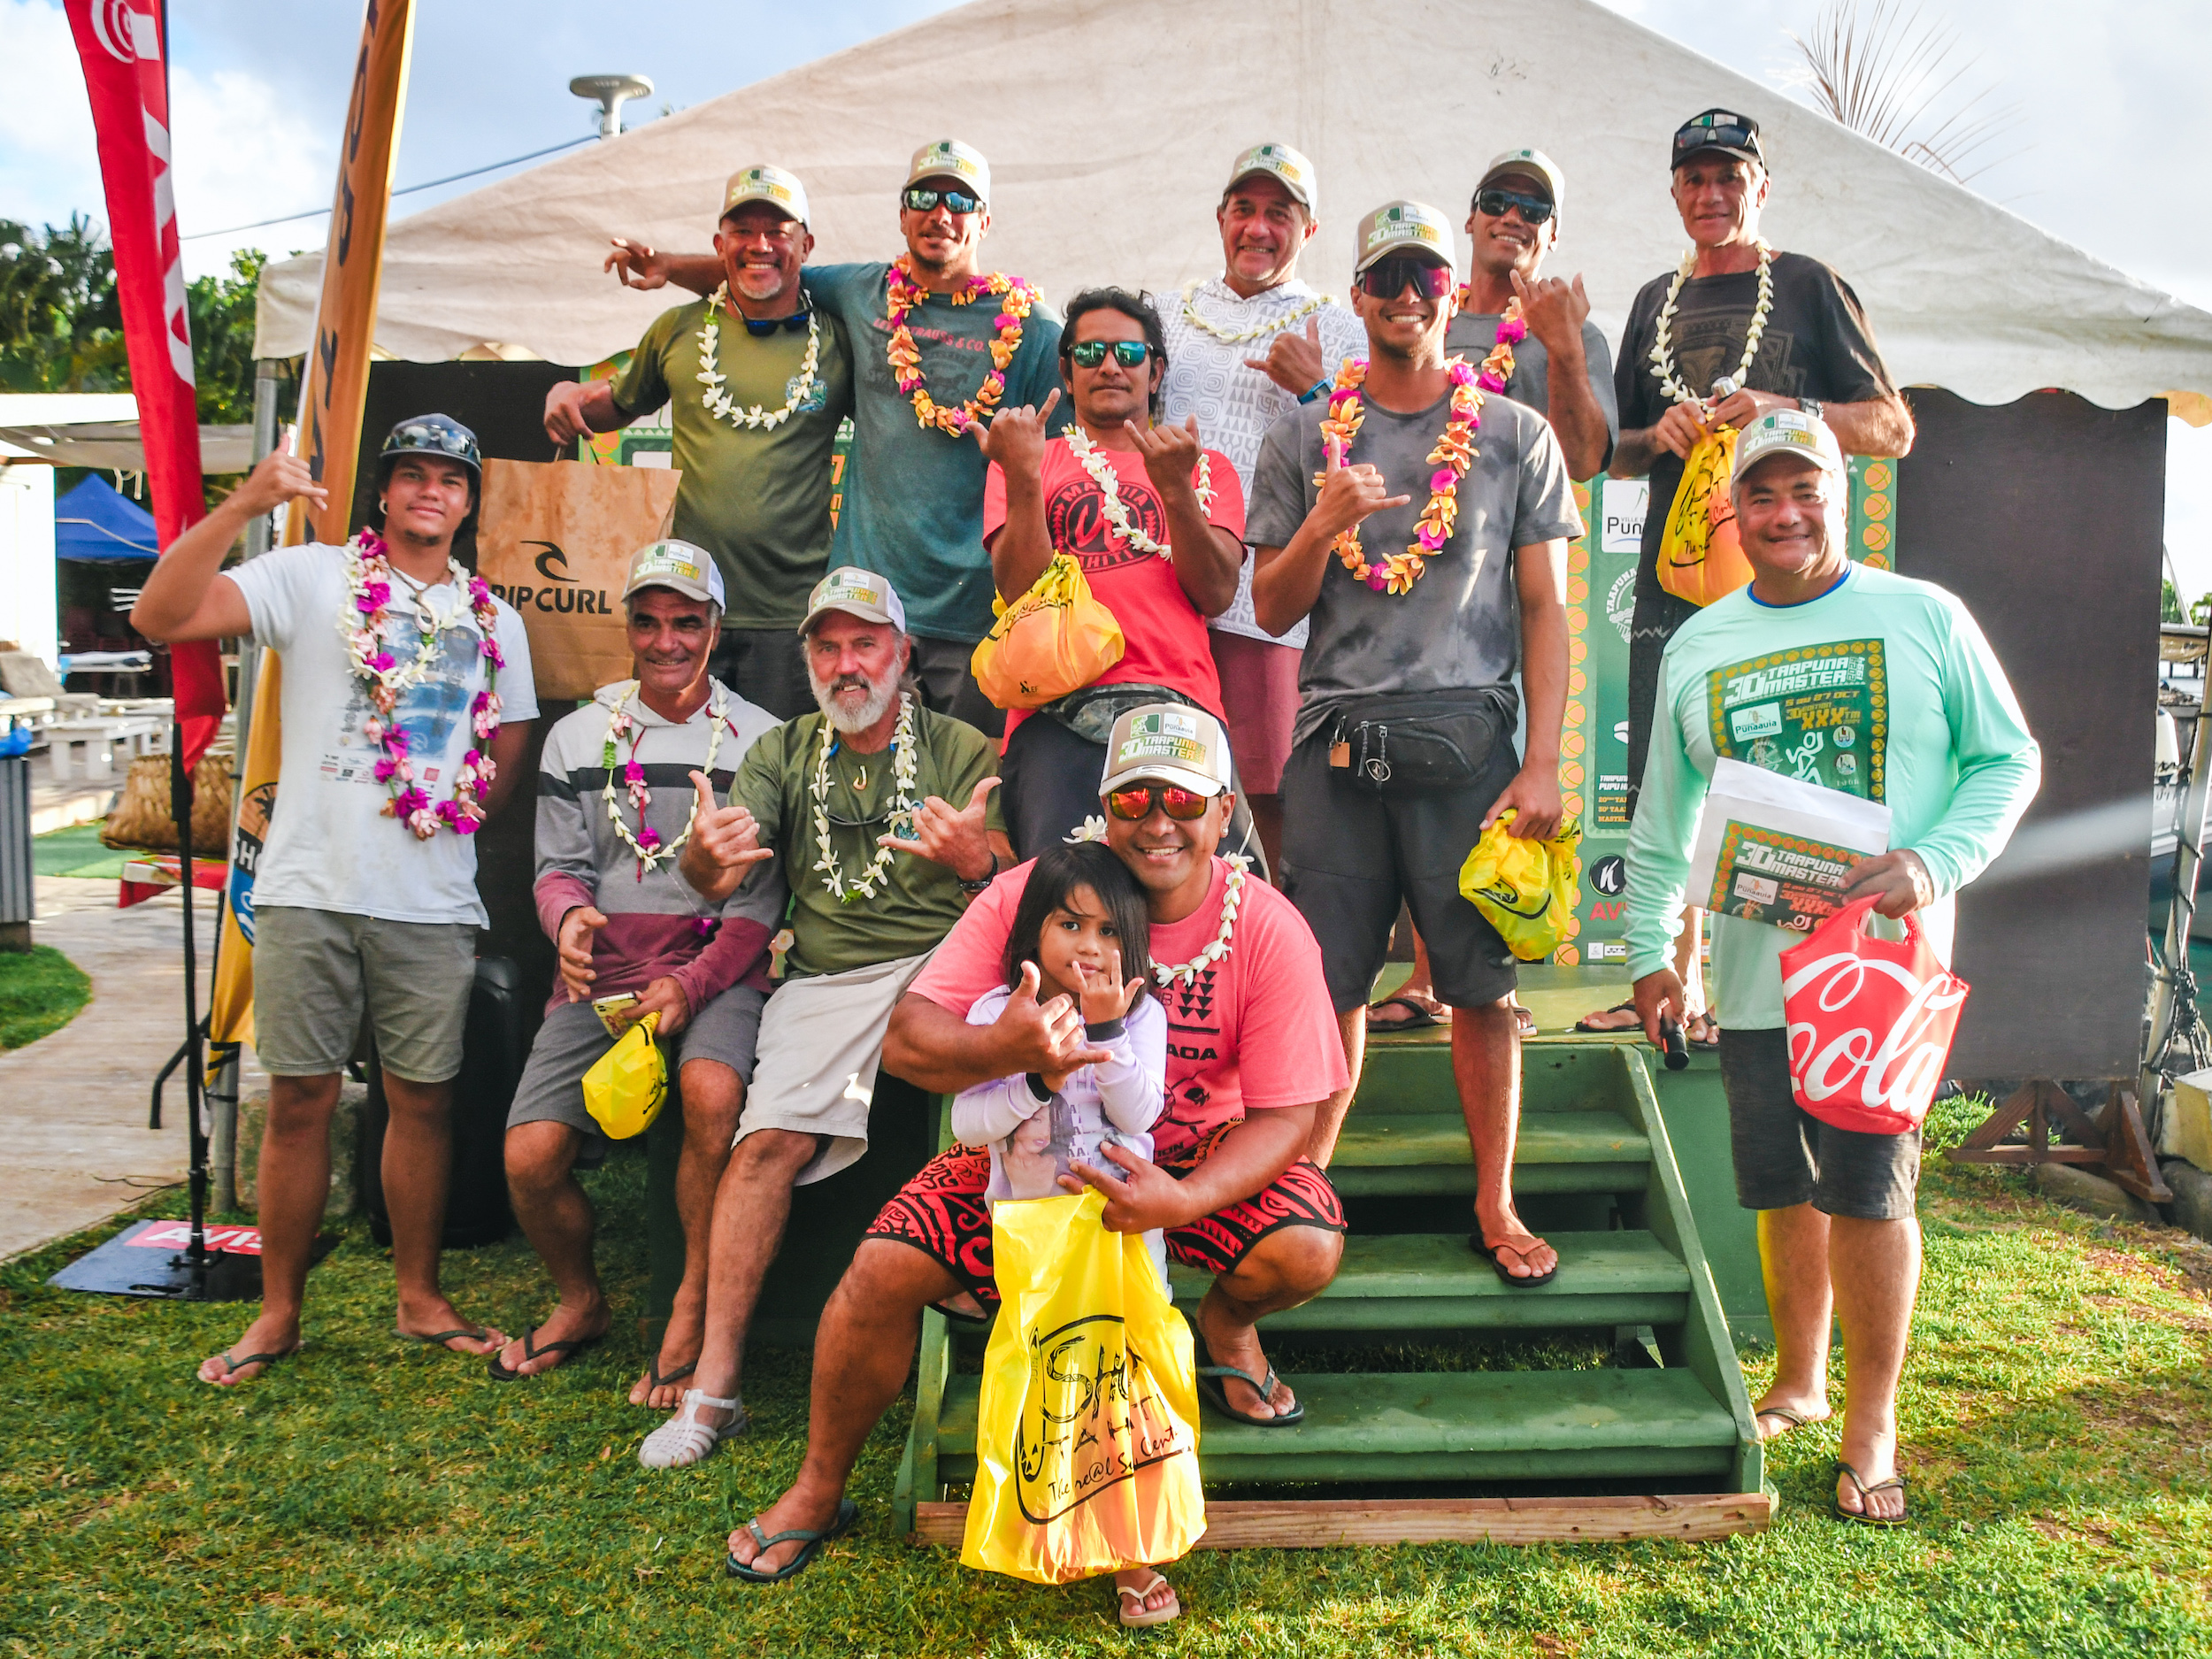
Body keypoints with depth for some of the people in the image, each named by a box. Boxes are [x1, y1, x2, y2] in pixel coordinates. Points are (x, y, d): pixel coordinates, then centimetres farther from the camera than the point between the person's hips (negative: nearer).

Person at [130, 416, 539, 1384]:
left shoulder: (495, 621, 15)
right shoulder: (311, 578, 4)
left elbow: (509, 757, 18)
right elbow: (160, 617, -8)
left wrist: (444, 814, 4)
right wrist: (244, 504, -17)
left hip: (433, 903, 3)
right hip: (310, 889, -2)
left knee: (424, 1097, 7)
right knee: (300, 1098, 3)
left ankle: (419, 1298, 21)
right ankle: (278, 1313, 17)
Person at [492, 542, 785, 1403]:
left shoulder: (757, 739, 5)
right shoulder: (577, 737, 13)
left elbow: (764, 896, 0)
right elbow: (559, 866, 10)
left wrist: (692, 983, -14)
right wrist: (569, 916, -15)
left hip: (716, 973, -3)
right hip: (600, 977, 3)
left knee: (712, 1092, -34)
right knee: (530, 1158, -13)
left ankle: (693, 1311, -16)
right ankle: (581, 1302, 18)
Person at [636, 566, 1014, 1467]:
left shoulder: (961, 749, 9)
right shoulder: (781, 753, 18)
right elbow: (715, 879, 6)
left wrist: (978, 863, -23)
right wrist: (706, 856, -20)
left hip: (946, 964, -1)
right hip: (826, 981, 2)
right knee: (769, 1138, -21)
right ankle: (714, 1382, -12)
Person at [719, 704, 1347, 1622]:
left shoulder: (1268, 929, -16)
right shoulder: (1029, 894, -16)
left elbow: (1288, 1115, -14)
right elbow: (905, 1039, -20)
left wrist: (1185, 1201, -33)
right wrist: (998, 1049, -44)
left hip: (1202, 1156, 0)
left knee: (1307, 1251, -27)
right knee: (883, 1269, -17)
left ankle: (1225, 1325, 13)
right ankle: (820, 1488, 11)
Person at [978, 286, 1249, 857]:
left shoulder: (1205, 467, 24)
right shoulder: (1023, 461, 22)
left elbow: (1215, 594, 6)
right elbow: (1021, 591, 5)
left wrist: (1175, 487, -7)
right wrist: (1023, 475, -7)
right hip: (1058, 713, -1)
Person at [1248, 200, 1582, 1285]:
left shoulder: (1515, 435, 10)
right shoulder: (1303, 441, 12)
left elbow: (1545, 609, 6)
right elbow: (1272, 611, 10)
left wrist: (1541, 763, -3)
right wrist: (1326, 524, -9)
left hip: (1469, 731, 0)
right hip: (1337, 737, 1)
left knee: (1482, 983, 2)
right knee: (1328, 983, 2)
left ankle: (1495, 1205, 16)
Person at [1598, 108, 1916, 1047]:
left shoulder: (1809, 286, 5)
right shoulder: (1656, 300, 18)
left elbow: (1893, 428, 1)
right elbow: (1612, 452, 21)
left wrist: (1785, 409, -15)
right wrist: (1659, 436, -2)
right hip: (1670, 579, 4)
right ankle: (1676, 988, 16)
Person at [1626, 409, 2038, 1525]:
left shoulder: (1922, 618, 2)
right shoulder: (1696, 646, 10)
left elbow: (2008, 760, 4)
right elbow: (1663, 818, 14)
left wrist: (1932, 863, -13)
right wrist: (1651, 948, 11)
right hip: (1753, 967, 3)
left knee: (1866, 1191, -3)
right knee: (1785, 1192, 11)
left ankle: (1871, 1426, 13)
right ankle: (1798, 1383, 30)